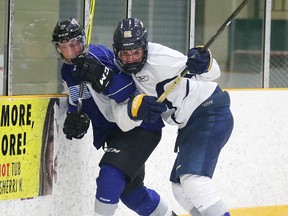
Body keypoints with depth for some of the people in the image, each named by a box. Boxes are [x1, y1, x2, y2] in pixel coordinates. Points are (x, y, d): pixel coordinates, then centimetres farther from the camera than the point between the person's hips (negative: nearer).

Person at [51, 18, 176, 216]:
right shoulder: (68, 71, 6)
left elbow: (129, 90, -28)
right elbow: (77, 101, 16)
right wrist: (76, 118, -5)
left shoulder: (97, 56, -21)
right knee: (129, 188, 16)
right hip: (112, 131, 10)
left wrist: (102, 78, -44)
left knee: (111, 174, -25)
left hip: (141, 123, -10)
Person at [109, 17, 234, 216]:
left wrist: (204, 64, -42)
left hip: (211, 113, -10)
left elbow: (212, 73, -19)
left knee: (192, 176, -24)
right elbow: (124, 120, -5)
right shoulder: (124, 76, 7)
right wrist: (136, 107, -26)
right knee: (180, 185, 15)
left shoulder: (158, 57, -17)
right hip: (191, 124, 10)